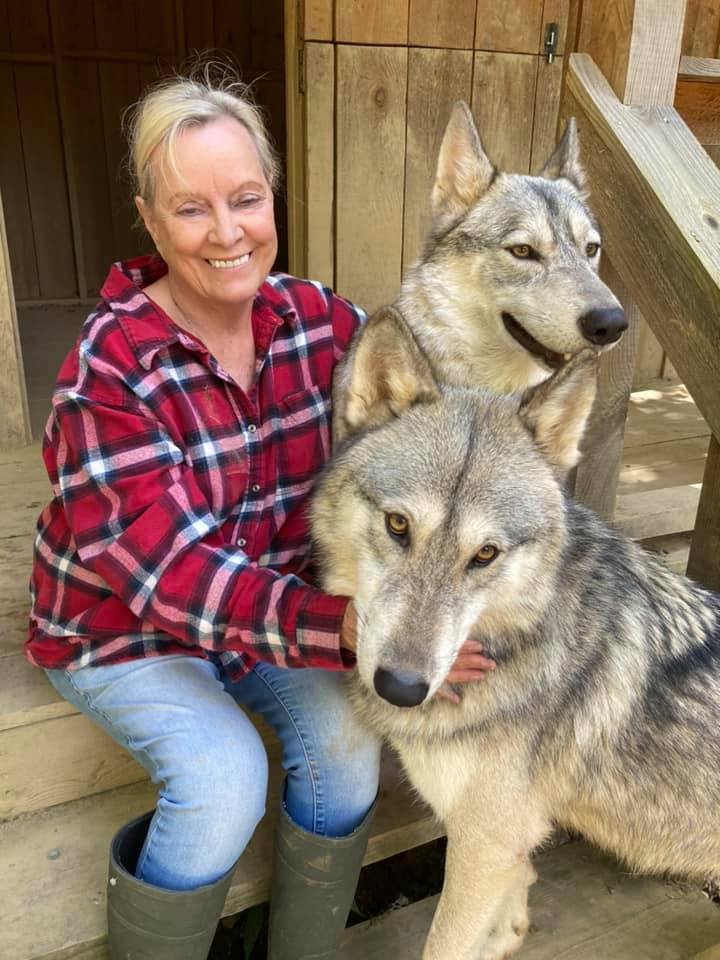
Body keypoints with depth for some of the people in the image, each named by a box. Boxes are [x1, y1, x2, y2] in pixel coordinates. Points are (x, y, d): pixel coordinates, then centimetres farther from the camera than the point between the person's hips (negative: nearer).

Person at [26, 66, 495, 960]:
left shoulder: (317, 318, -8)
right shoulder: (108, 370, -23)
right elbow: (167, 568, -29)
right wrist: (339, 627, -42)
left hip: (278, 595, 4)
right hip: (123, 626, -3)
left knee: (347, 733, -18)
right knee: (224, 776, -24)